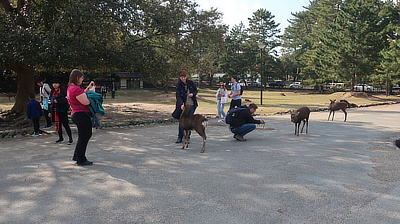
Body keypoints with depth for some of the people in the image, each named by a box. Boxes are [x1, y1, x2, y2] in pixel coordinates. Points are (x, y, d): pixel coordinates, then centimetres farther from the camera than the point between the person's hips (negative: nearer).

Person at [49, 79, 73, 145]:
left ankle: (70, 139, -4)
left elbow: (66, 99, -14)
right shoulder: (53, 92, 16)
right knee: (58, 124, 11)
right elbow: (52, 102, 21)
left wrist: (58, 101, -21)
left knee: (65, 124, -8)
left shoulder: (63, 90, -5)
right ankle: (61, 138, 23)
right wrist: (50, 112, 19)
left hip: (62, 110, -7)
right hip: (55, 111, 7)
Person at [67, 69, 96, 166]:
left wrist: (88, 88, 19)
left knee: (87, 134, 21)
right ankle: (81, 160, 10)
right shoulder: (76, 89, -19)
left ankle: (76, 156, 30)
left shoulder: (70, 88, 15)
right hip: (81, 115, -11)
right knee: (83, 137, -1)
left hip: (76, 114, 11)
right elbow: (86, 102, -22)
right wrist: (92, 91, -9)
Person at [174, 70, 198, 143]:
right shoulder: (178, 85, -7)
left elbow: (196, 90, 13)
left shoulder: (191, 83, 1)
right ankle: (180, 137, 8)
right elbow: (178, 96, -15)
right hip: (183, 106, -2)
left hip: (191, 105, 2)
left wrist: (193, 94, -10)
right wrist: (181, 104, -31)